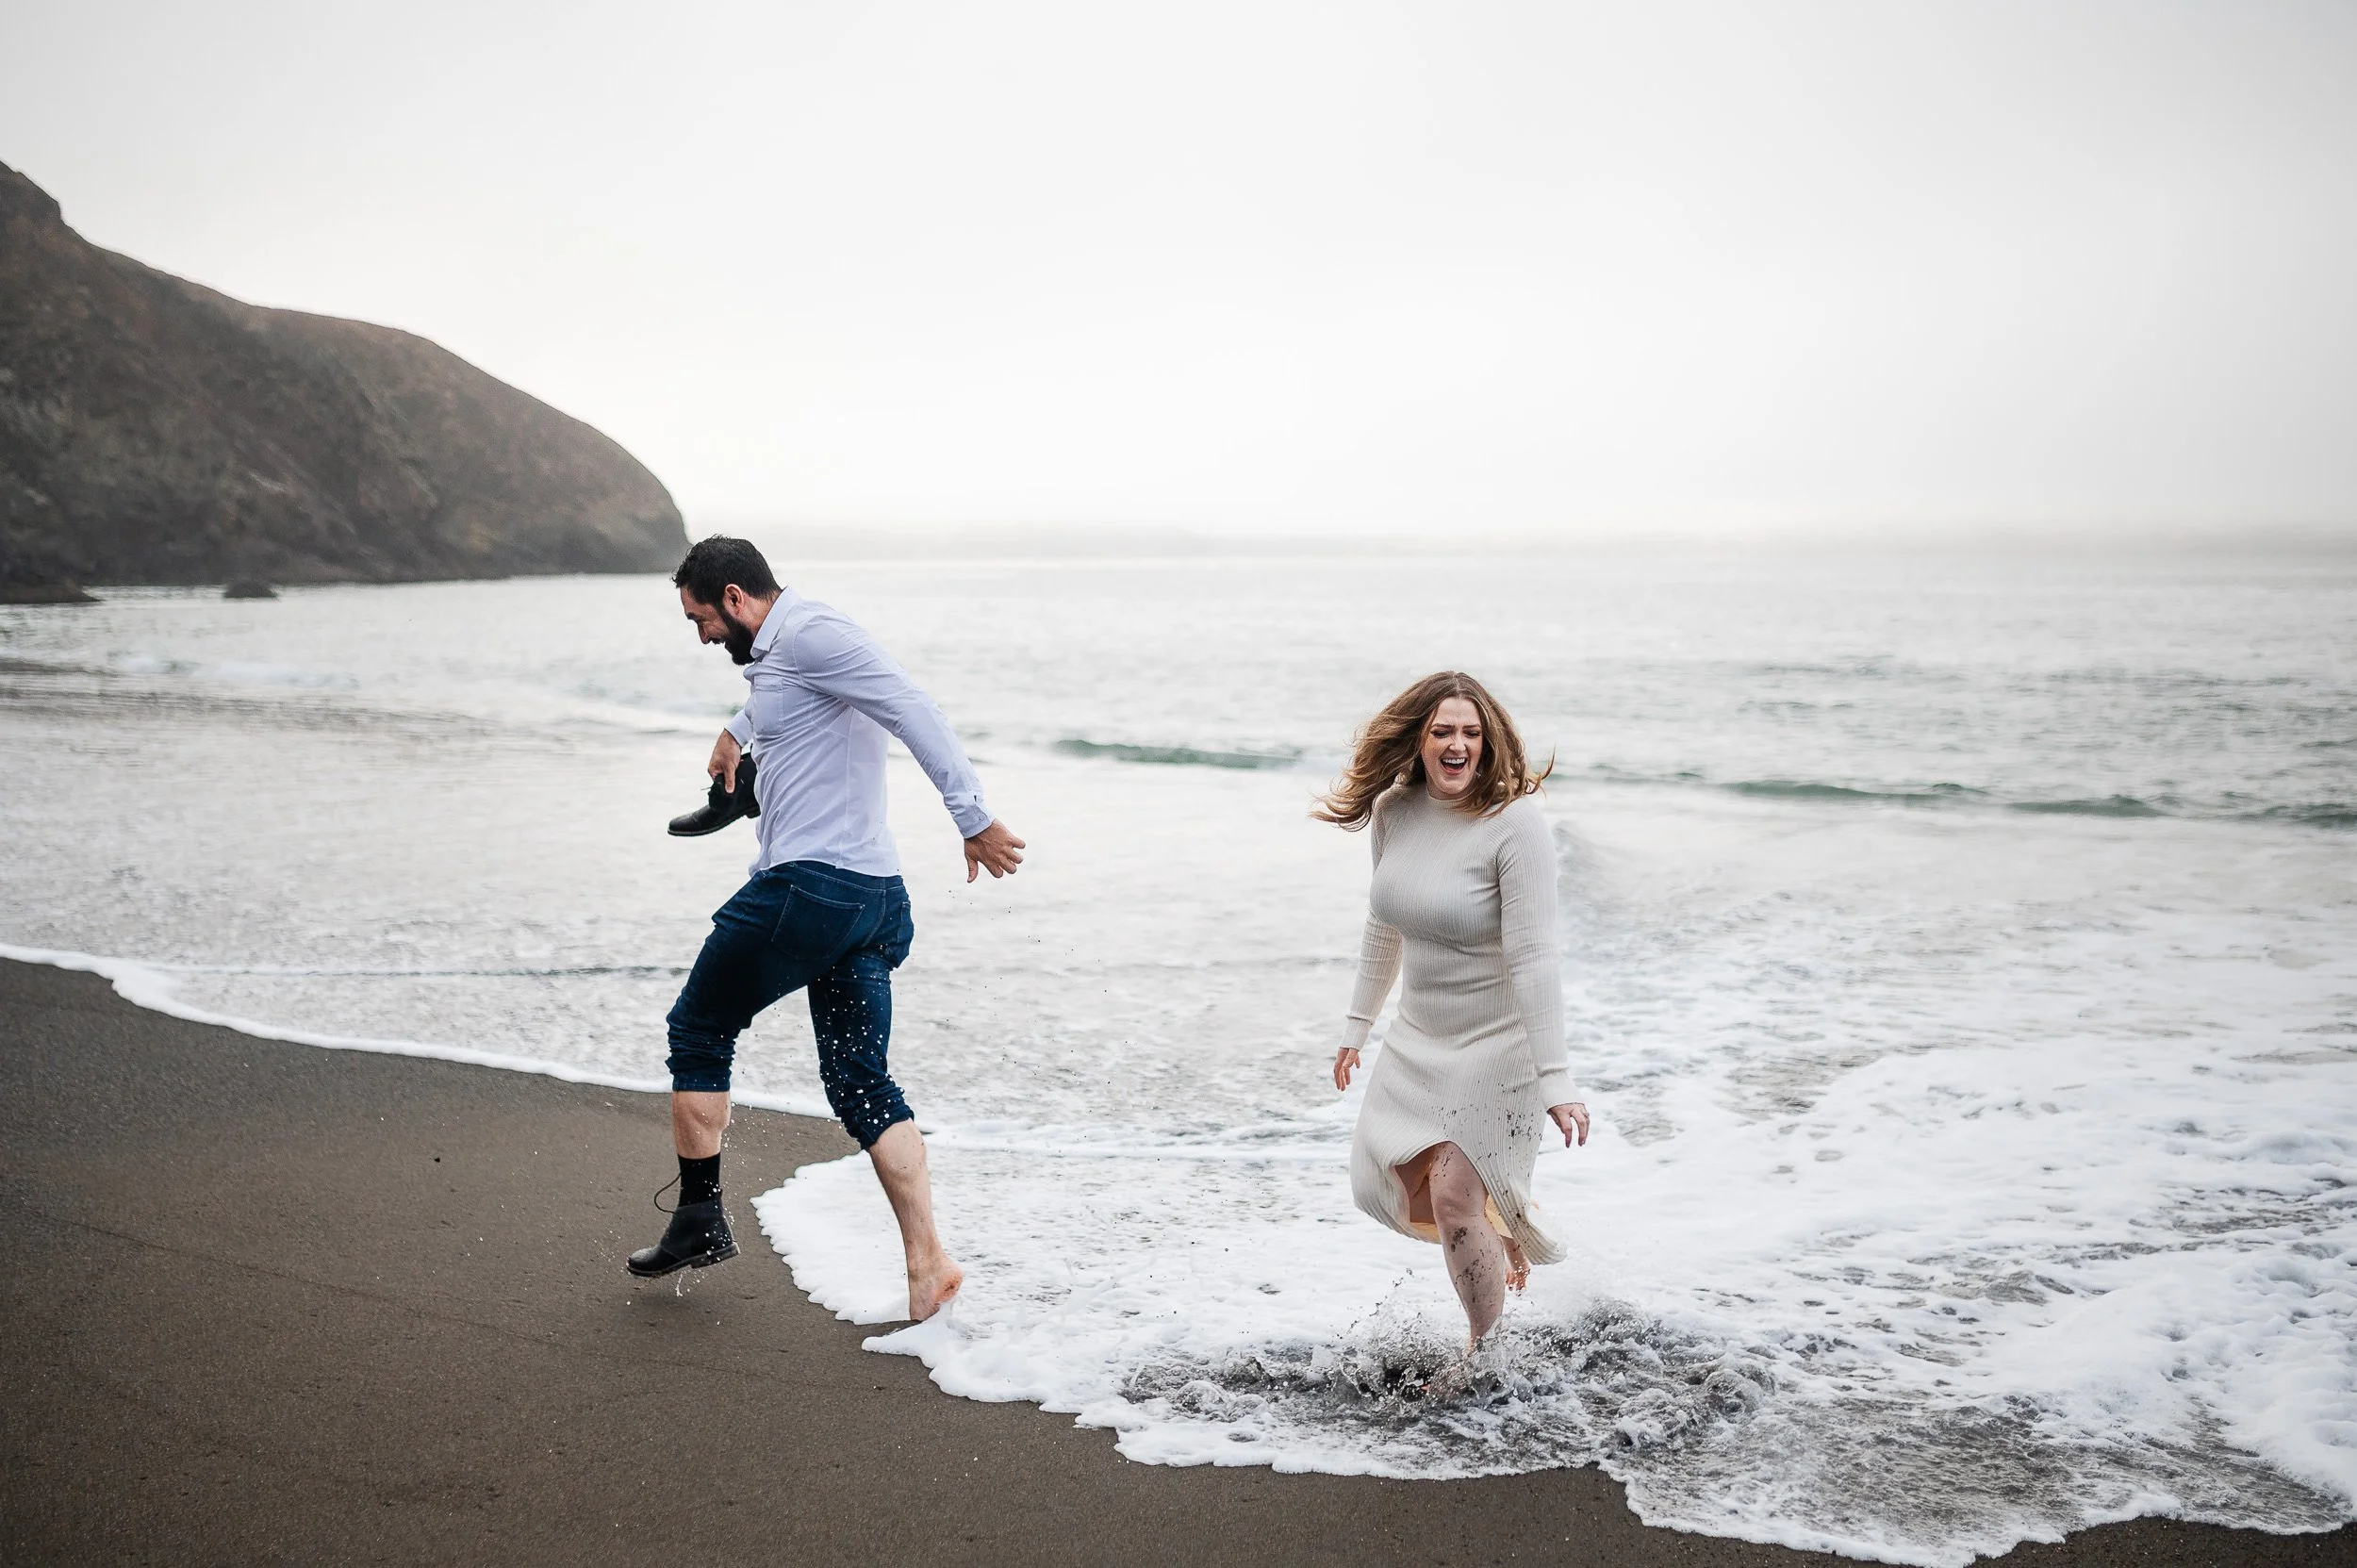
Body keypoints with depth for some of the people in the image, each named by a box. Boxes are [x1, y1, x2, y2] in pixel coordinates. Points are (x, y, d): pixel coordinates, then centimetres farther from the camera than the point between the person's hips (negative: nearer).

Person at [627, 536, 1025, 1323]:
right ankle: (927, 1263, 1)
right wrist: (735, 732, 67)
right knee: (860, 1082, 8)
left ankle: (699, 1221, 19)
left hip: (807, 887, -10)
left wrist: (974, 820, -27)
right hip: (874, 897, 10)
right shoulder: (782, 654, 21)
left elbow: (913, 710, -21)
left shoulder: (808, 633, -10)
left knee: (698, 1030, 10)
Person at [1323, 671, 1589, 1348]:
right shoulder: (1394, 812, -1)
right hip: (1419, 1036, 7)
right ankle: (1503, 1224, 38)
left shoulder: (1515, 822, -21)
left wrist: (1554, 1078, -26)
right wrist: (1357, 1027, 18)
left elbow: (1533, 957, -24)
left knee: (1454, 1198, -9)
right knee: (1381, 1185, 9)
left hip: (1498, 1040, -7)